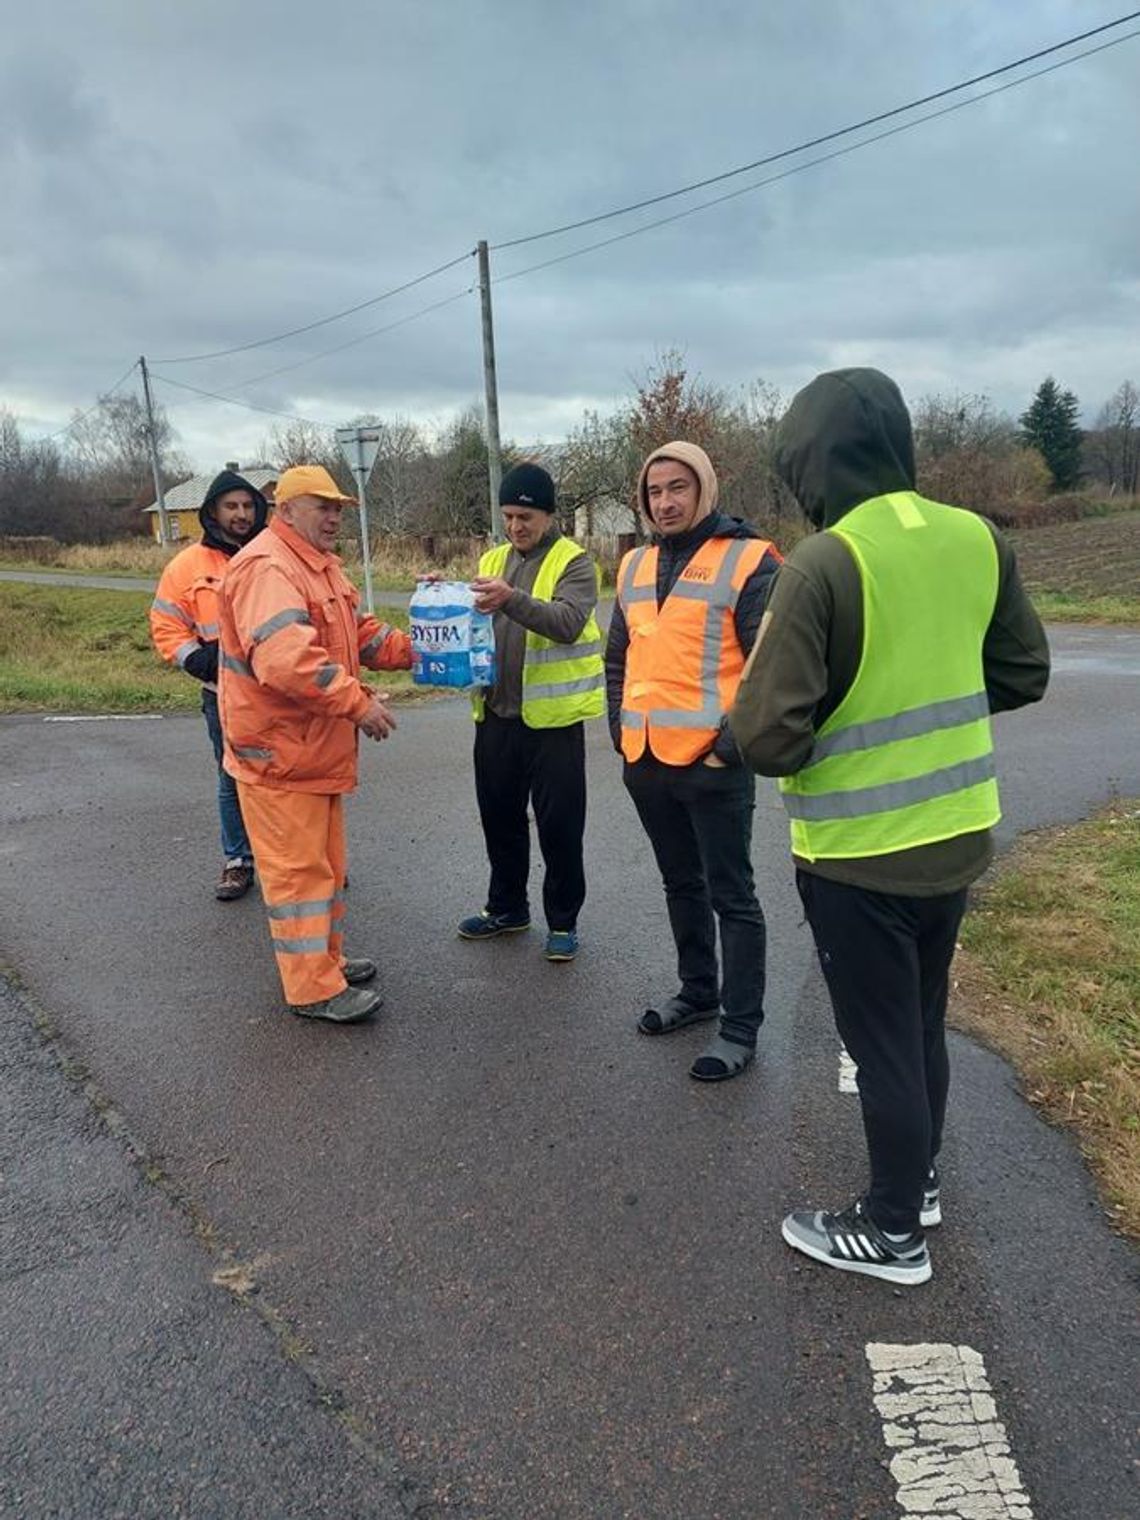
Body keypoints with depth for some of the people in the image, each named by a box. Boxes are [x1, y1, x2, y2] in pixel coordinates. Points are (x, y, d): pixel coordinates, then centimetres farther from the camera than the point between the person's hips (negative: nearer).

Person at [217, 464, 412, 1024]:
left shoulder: (322, 566, 16)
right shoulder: (268, 568, -19)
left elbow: (359, 633, 17)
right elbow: (285, 660, -32)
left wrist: (413, 651, 1)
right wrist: (359, 703, -27)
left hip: (317, 747, 11)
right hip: (278, 752, -10)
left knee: (324, 862, 19)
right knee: (297, 868, -2)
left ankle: (325, 960, 33)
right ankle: (314, 989, 7)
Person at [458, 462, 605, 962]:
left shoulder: (573, 562, -7)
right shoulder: (492, 560, 11)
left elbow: (569, 622, -23)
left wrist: (511, 599, -37)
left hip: (552, 718, -6)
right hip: (496, 714, 6)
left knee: (559, 825, 4)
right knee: (500, 816, 17)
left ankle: (563, 921, 20)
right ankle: (506, 907, 34)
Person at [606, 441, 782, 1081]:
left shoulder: (748, 560, -8)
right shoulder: (636, 566, 13)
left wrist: (735, 739, -16)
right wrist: (620, 725, 12)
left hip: (712, 763, -7)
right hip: (646, 760, 7)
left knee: (731, 896, 3)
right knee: (682, 885, 20)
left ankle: (741, 1027, 15)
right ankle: (698, 992, 37)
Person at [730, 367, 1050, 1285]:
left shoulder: (821, 564, -22)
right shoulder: (979, 539, -2)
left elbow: (768, 735, -24)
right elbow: (1024, 676, 9)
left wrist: (790, 741, -1)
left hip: (858, 855, -6)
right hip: (957, 837, 7)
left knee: (881, 1042, 10)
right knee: (924, 1025, 23)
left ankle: (893, 1231, 28)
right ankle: (919, 1178, 43)